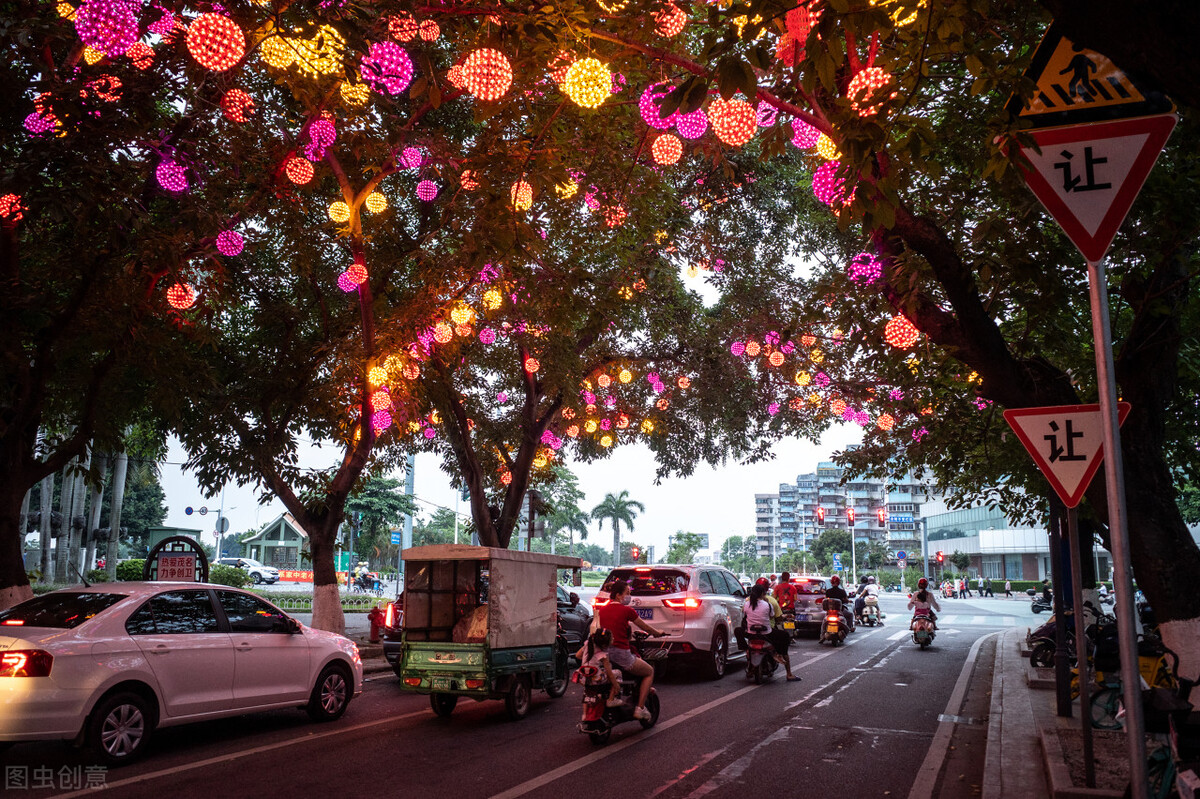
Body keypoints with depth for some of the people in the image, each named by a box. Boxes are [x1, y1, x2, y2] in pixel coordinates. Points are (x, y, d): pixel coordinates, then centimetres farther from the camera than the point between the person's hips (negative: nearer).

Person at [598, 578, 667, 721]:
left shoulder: (602, 609, 9)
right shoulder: (626, 610, -8)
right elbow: (645, 627, 6)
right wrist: (657, 633, 25)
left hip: (605, 653, 6)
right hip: (621, 654, -6)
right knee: (649, 672, 16)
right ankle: (639, 708, 7)